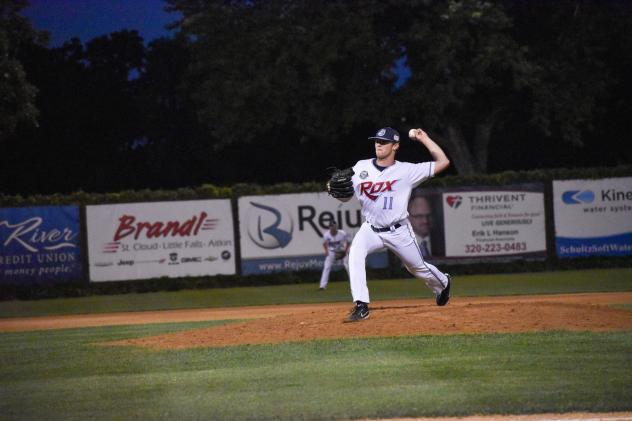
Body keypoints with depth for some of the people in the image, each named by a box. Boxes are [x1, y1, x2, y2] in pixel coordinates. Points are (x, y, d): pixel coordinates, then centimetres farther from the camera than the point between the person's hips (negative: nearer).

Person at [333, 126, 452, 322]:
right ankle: (361, 307, -28)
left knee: (418, 267, 15)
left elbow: (443, 162, -12)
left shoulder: (406, 170, -11)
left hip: (399, 231, -2)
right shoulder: (362, 167, -2)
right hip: (370, 229, 2)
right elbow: (345, 196, 3)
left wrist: (424, 139, -13)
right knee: (355, 255, -28)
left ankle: (443, 283, 50)